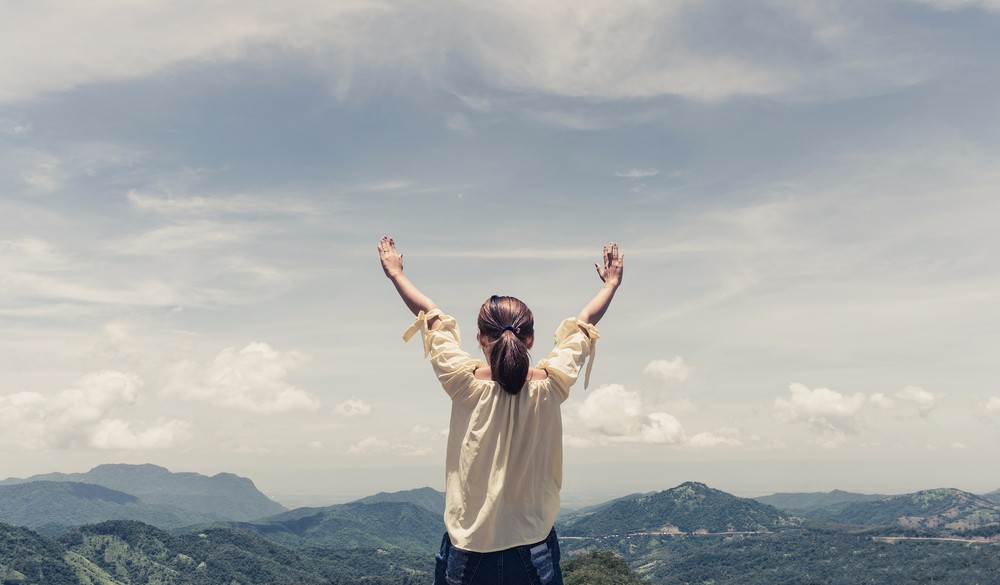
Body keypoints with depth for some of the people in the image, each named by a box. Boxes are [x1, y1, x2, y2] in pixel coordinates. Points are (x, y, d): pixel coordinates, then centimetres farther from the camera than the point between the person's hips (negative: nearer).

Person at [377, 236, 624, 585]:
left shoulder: (468, 385, -14)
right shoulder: (549, 386, -11)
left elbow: (432, 317, 1)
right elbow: (584, 322, 6)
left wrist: (396, 274, 18)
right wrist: (611, 284, 23)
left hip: (467, 550, -1)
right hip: (534, 551, 1)